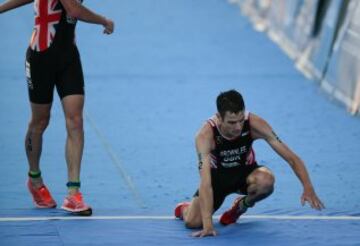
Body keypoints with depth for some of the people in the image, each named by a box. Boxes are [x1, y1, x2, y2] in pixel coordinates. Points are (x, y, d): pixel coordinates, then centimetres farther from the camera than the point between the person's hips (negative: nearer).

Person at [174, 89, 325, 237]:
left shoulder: (254, 124, -30)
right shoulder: (205, 135, -34)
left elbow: (291, 157, -26)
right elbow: (205, 182, -38)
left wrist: (308, 188, -40)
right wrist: (208, 225, -46)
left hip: (245, 171, 1)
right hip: (218, 175, -1)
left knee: (266, 180, -34)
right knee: (193, 222, -18)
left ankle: (242, 206, 2)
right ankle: (185, 208, 22)